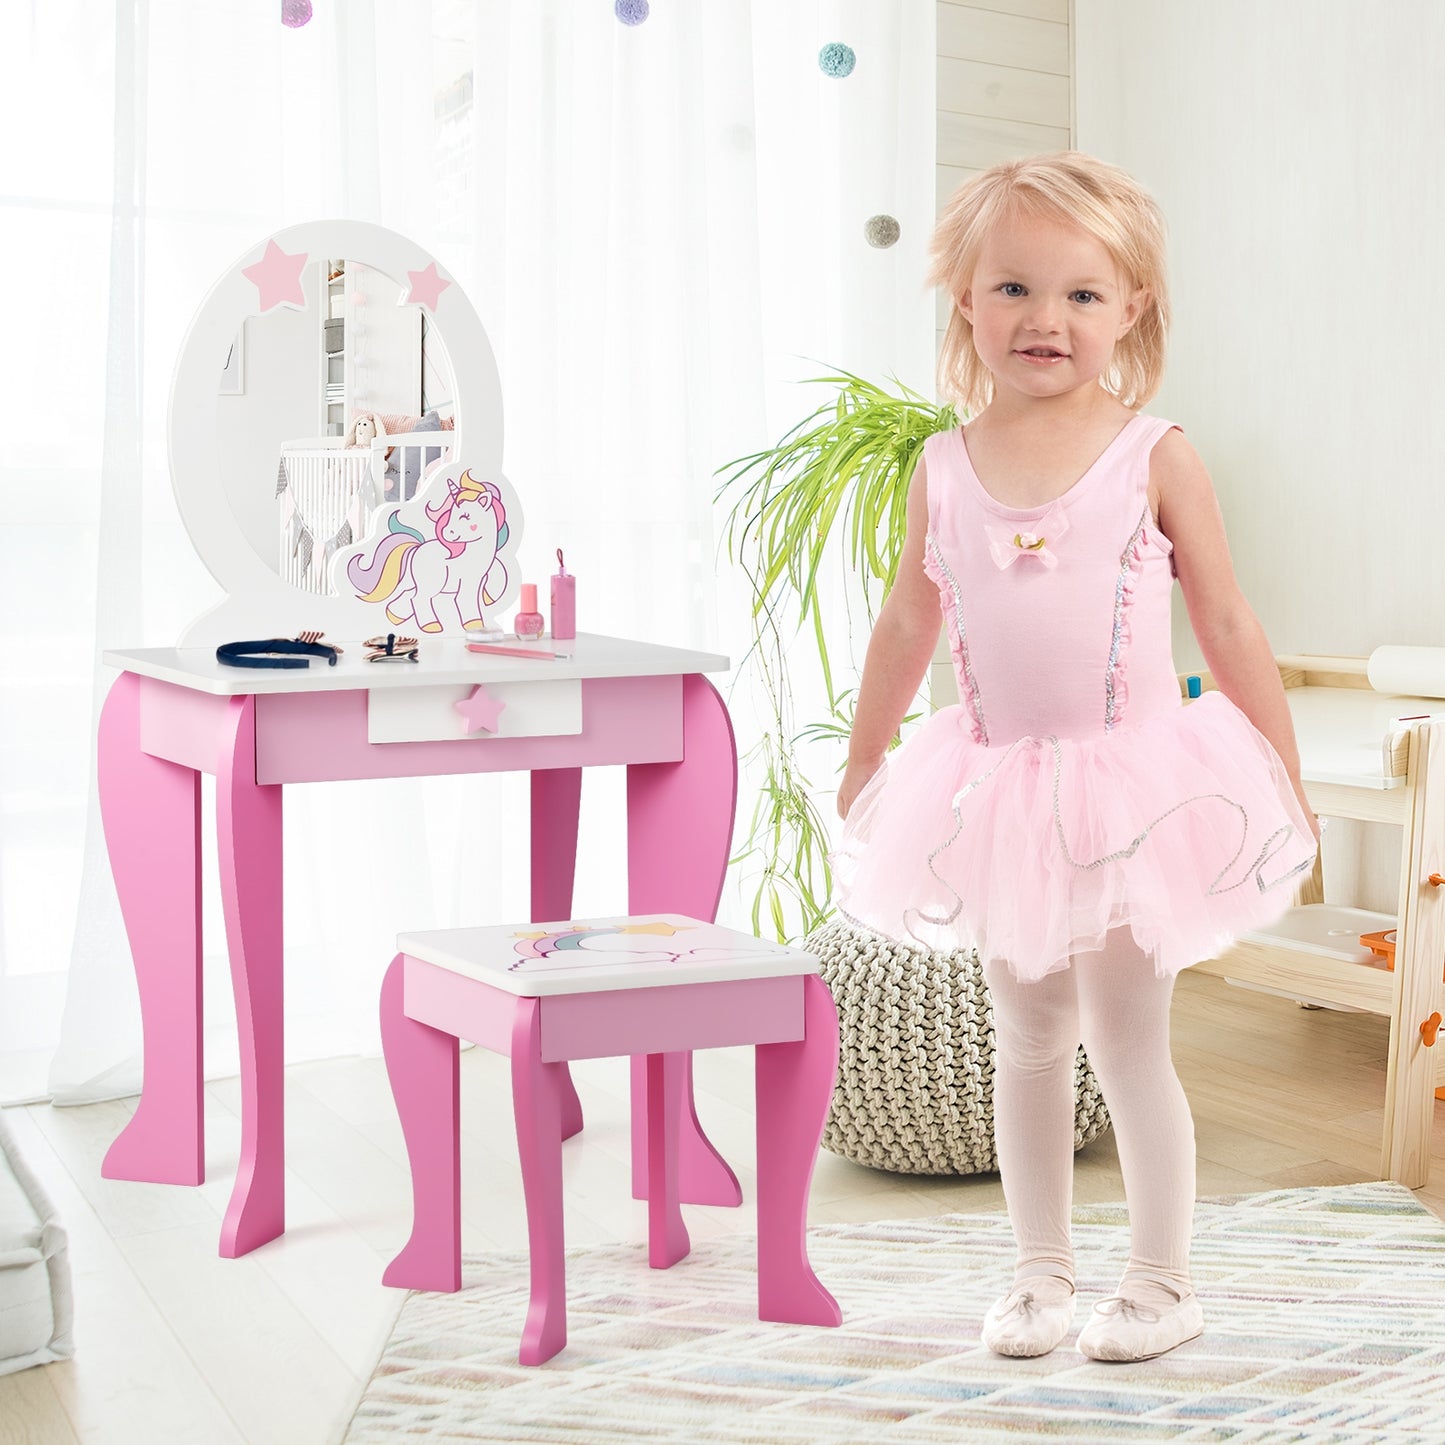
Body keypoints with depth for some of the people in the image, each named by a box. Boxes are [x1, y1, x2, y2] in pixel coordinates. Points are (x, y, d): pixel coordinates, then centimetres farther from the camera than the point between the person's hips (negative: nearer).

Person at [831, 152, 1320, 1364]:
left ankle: (1163, 1282, 21)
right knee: (1027, 1044, 13)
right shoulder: (945, 467, 1)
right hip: (1003, 795, 3)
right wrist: (862, 767, 18)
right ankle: (1043, 1272, 29)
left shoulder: (1154, 456, -7)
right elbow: (908, 624, 12)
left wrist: (1285, 781, -1)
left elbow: (1230, 629, -2)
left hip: (1137, 786, -3)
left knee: (1128, 1045, 3)